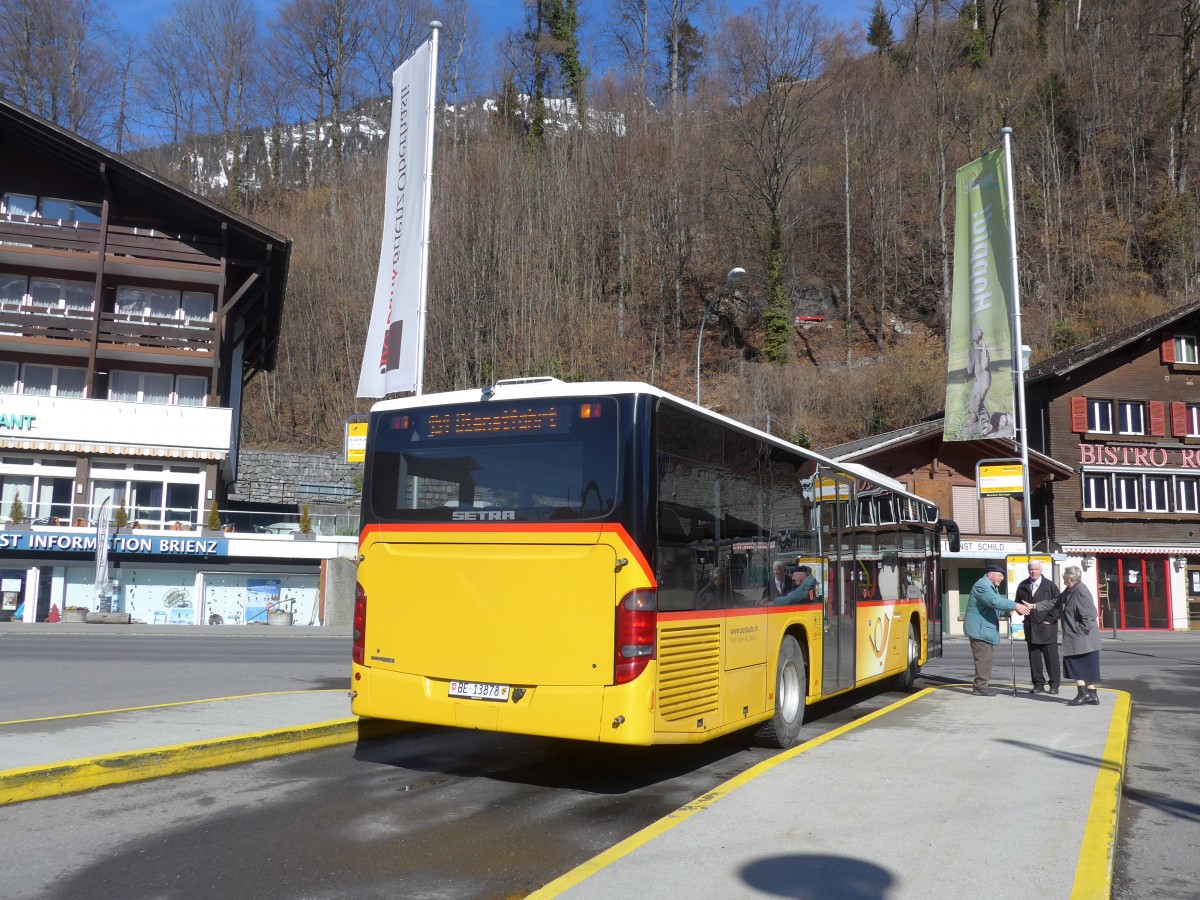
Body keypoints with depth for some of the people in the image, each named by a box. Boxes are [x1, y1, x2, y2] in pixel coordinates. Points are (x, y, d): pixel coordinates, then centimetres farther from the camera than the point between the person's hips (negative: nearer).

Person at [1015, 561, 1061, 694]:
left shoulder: (1050, 585, 1)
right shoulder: (1022, 586, 11)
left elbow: (1058, 604, -2)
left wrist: (1050, 619, -8)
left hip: (1047, 627, -3)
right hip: (1030, 627, 3)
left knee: (1051, 657, 0)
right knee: (1034, 658, 4)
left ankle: (1054, 685, 7)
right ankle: (1038, 685, 10)